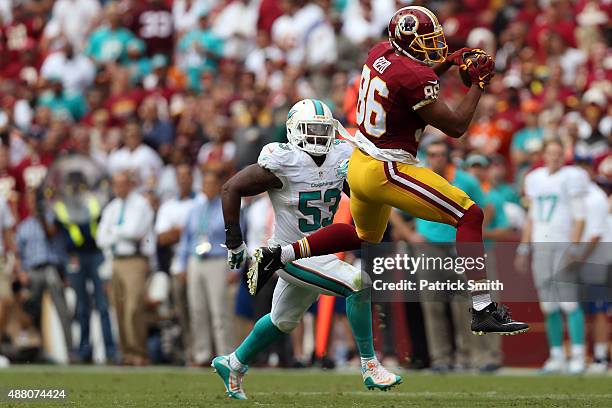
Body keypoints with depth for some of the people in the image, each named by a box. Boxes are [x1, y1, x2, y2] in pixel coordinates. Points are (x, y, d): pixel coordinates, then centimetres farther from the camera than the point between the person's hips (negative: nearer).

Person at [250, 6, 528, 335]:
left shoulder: (380, 53, 3)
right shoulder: (415, 77, -21)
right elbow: (455, 126, -15)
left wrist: (448, 62, 17)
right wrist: (478, 83, -6)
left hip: (360, 163, 9)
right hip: (387, 171, -9)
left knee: (364, 235, 34)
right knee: (469, 216, -6)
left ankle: (275, 256, 27)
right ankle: (483, 311, -13)